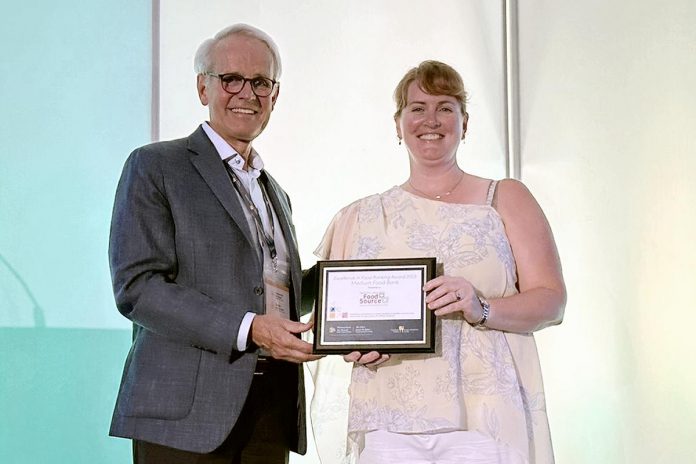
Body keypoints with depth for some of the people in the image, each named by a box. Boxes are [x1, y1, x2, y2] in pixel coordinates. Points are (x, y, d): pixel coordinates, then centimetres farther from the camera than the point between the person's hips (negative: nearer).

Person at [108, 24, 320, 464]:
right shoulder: (154, 167, 0)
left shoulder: (277, 193, 22)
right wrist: (248, 329, -18)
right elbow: (136, 285, -11)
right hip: (188, 411, -6)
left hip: (273, 412, 6)